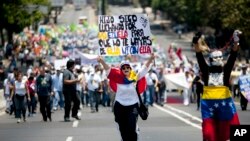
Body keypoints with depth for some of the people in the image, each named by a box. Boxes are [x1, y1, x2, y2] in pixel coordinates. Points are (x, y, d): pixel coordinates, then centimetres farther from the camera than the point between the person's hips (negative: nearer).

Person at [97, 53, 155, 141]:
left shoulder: (135, 77, -5)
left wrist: (151, 59, -21)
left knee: (132, 129, -7)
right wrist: (101, 61, -28)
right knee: (123, 129, 11)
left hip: (133, 106, -1)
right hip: (120, 106, 1)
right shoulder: (118, 77, -5)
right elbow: (108, 69, -12)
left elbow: (145, 68, -7)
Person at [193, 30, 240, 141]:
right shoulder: (206, 70, 4)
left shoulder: (225, 70, 4)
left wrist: (236, 43, -24)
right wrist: (197, 43, -21)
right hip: (208, 103, 0)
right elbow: (200, 58, -6)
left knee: (226, 129, 4)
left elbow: (232, 57, -8)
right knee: (209, 130, 4)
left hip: (224, 102, 0)